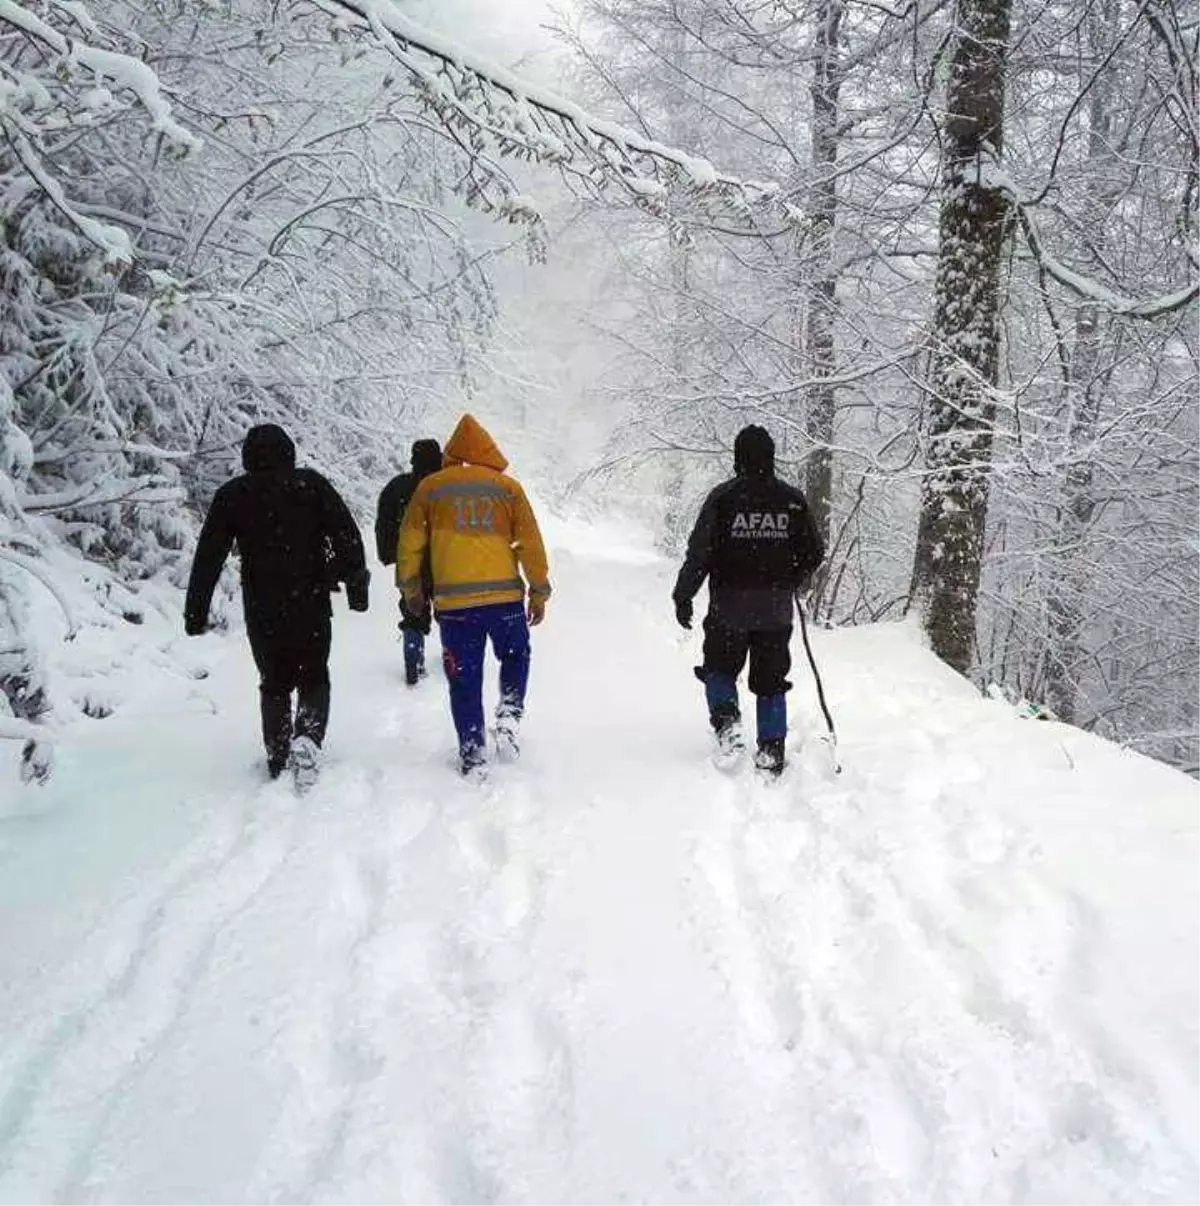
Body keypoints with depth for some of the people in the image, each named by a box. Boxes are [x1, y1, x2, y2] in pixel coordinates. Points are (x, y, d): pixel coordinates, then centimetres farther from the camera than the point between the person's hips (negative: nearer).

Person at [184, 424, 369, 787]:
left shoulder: (231, 495, 3)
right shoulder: (311, 485, 0)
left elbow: (208, 556, 3)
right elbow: (347, 535, -5)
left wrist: (196, 611, 8)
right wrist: (356, 586, 0)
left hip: (261, 610, 1)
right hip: (311, 606, -1)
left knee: (274, 683, 15)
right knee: (314, 678, 13)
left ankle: (278, 761, 12)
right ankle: (308, 737, -11)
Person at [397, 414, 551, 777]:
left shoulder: (430, 487, 5)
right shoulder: (507, 486, 5)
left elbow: (410, 543, 7)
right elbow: (531, 543, 4)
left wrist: (411, 589, 20)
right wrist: (539, 592, 13)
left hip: (453, 601, 0)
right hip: (505, 596, 0)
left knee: (464, 681, 8)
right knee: (515, 657, 25)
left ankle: (473, 756, 10)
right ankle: (509, 717, 6)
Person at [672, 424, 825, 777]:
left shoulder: (723, 497, -8)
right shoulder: (792, 500, 1)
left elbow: (699, 552, -10)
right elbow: (815, 552, 5)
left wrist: (683, 595, 0)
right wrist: (793, 582, 23)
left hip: (729, 606, -2)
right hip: (776, 610, 2)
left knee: (720, 668, 18)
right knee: (771, 680, 12)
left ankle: (726, 719, -5)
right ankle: (771, 750, 10)